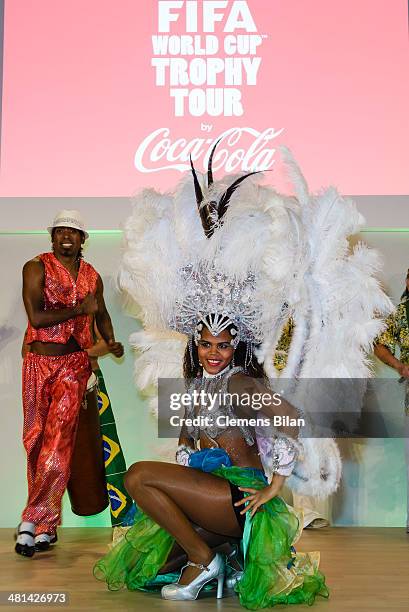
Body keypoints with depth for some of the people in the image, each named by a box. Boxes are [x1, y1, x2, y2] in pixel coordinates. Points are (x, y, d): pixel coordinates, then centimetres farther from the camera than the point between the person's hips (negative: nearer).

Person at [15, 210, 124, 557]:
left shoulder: (92, 276, 11)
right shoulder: (36, 268, -2)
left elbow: (101, 312, 26)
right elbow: (36, 317, -14)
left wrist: (111, 341, 8)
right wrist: (80, 308, -12)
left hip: (74, 363, 1)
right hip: (38, 362, -1)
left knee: (58, 439, -9)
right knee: (35, 437, 4)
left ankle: (34, 521, -3)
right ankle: (46, 526, 16)